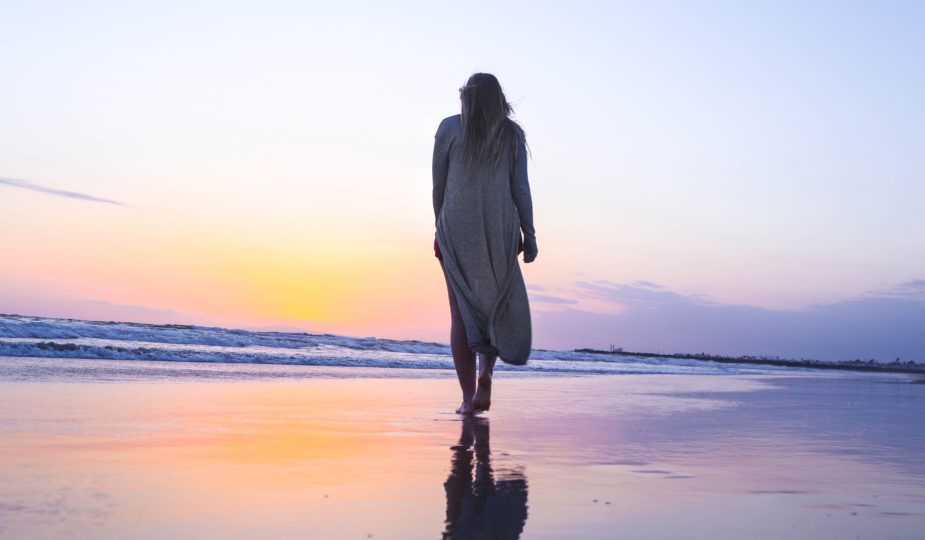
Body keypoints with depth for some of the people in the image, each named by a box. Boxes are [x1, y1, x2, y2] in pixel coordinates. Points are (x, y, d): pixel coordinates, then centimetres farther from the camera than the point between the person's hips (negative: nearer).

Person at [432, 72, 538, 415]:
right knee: (498, 306, 14)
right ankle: (485, 374, -9)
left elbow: (438, 185, 5)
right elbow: (520, 188, 1)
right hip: (499, 229, 0)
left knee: (462, 312, 4)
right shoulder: (512, 133, 6)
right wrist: (529, 236, 4)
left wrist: (440, 229, 14)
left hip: (456, 227, 0)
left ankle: (468, 398, 1)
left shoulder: (449, 128, 5)